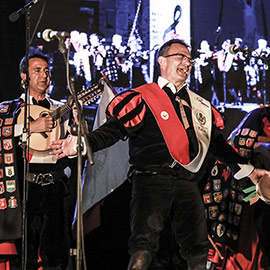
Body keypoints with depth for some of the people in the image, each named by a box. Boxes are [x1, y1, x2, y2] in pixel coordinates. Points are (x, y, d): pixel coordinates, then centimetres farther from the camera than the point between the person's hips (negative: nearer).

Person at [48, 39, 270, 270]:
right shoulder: (142, 99, 5)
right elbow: (114, 129, -6)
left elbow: (217, 143, 31)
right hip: (152, 181, -5)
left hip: (188, 185, 5)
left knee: (198, 251, -1)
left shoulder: (201, 106, 24)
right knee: (144, 247, -19)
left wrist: (247, 170, 29)